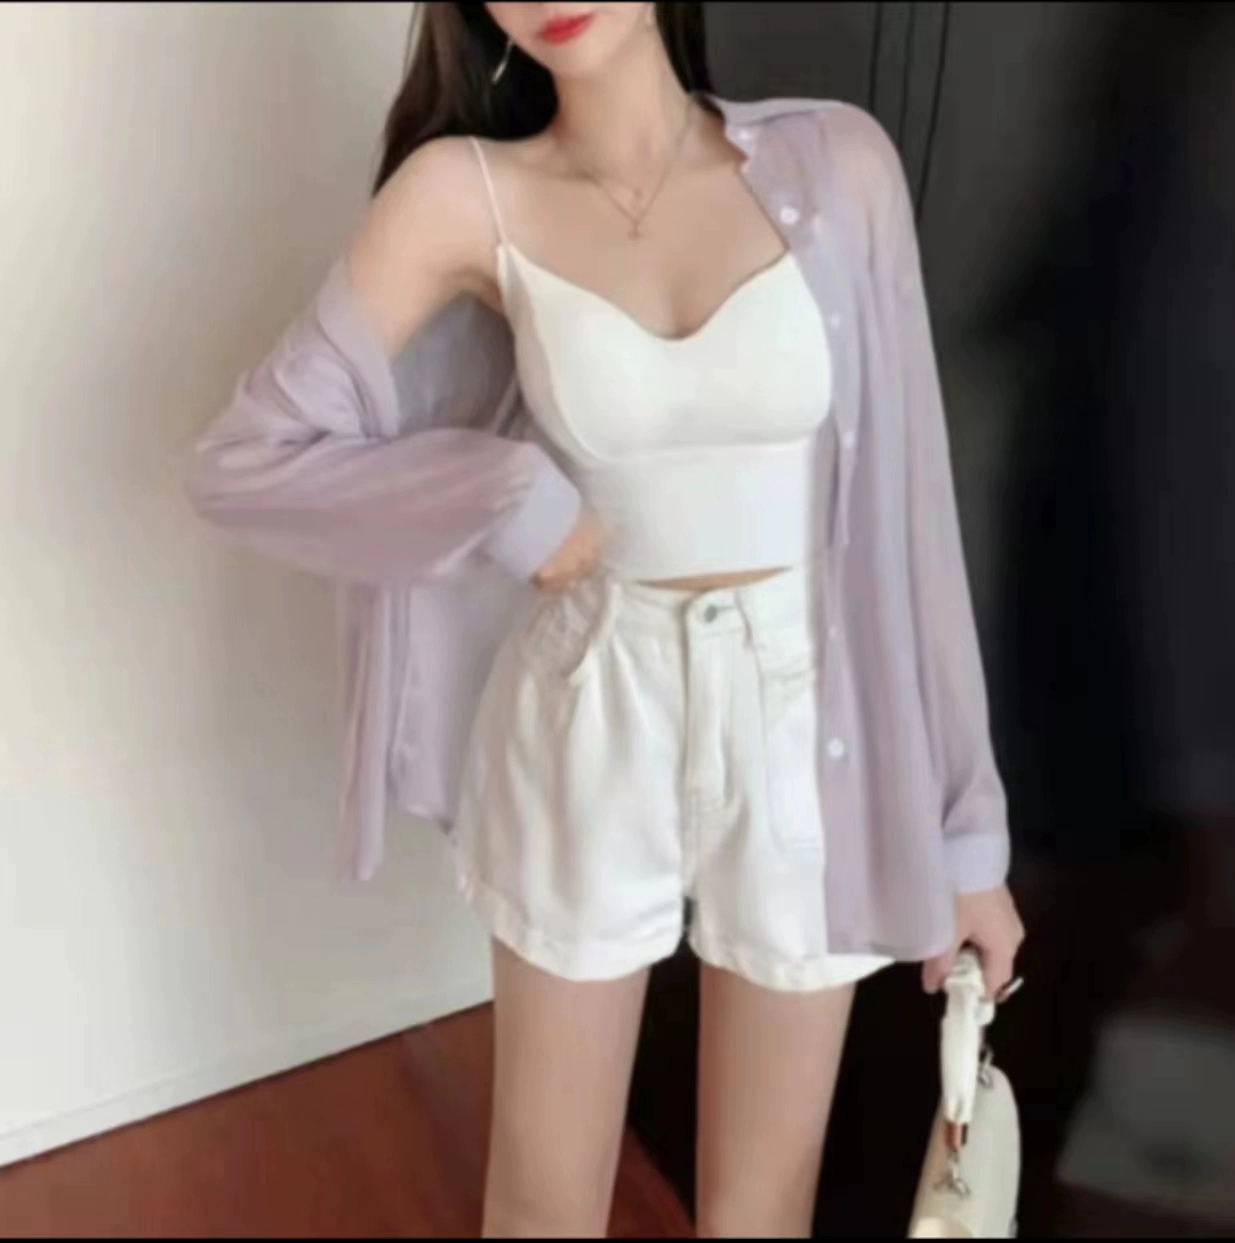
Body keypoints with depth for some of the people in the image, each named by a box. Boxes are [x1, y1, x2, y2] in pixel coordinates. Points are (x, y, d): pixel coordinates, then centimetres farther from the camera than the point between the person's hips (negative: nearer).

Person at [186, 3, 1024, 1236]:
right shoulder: (466, 193, -7)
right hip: (588, 726, 0)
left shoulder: (835, 163, -6)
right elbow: (246, 458, -6)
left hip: (801, 725, 1)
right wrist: (510, 503, -14)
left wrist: (964, 822, 0)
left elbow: (906, 502, -3)